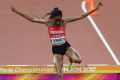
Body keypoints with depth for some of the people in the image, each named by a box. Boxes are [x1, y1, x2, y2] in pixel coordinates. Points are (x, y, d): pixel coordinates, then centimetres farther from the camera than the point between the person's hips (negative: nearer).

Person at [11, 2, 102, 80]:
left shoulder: (64, 21, -11)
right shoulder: (47, 22, -10)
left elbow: (81, 16, -13)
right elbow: (32, 19, -10)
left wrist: (95, 9, -19)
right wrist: (17, 11, -14)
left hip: (66, 46, 0)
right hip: (56, 49, 0)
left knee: (78, 60, -24)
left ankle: (71, 59, 16)